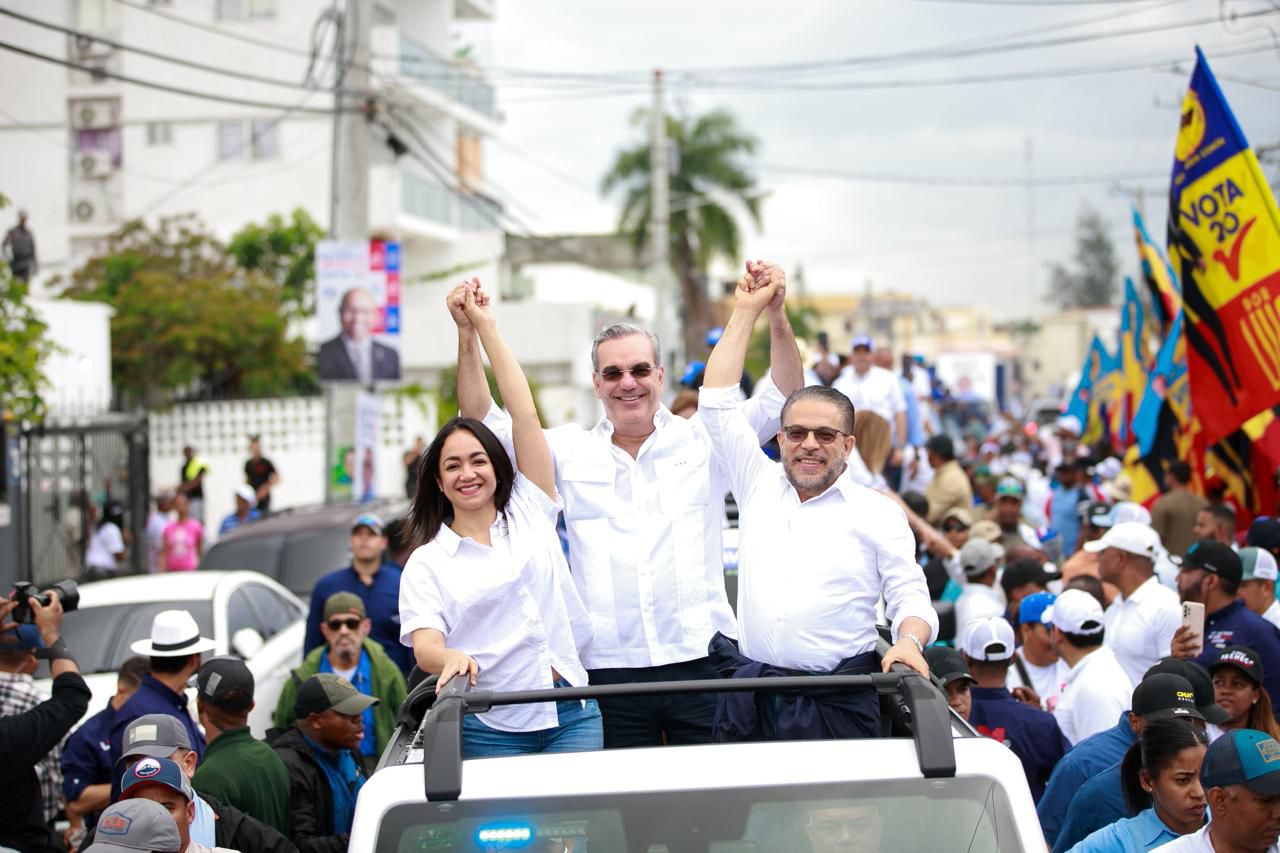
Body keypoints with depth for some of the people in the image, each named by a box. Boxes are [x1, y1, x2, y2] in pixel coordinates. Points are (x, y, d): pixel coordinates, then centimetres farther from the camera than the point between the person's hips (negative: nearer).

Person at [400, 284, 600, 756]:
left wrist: (486, 326, 9)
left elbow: (525, 414, 7)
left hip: (571, 716, 1)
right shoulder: (427, 564, 6)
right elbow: (424, 642, -9)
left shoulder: (530, 514, 12)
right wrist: (450, 658, -35)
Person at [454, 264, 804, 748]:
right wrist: (468, 334, -4)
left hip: (700, 659, -1)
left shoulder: (702, 440, 9)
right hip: (609, 668, 1)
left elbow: (783, 398, 2)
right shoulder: (570, 453, 11)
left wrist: (776, 315, -12)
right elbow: (486, 422, 8)